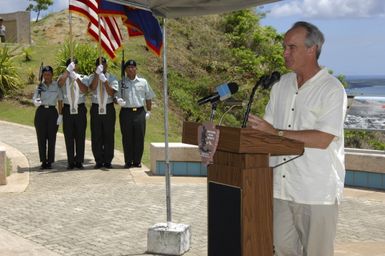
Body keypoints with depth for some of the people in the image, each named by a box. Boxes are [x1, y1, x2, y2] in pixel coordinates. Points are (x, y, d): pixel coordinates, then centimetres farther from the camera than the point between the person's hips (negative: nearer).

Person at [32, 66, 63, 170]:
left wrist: (60, 115, -3)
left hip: (52, 112, -1)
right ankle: (43, 161, 10)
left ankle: (50, 161, 8)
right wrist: (36, 102, -28)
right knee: (41, 137, 2)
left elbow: (60, 101, 3)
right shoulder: (40, 86, 6)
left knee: (51, 138, 0)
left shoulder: (57, 86, 2)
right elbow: (34, 98, -4)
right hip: (41, 111, 1)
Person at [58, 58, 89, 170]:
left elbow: (85, 90, -11)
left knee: (80, 136, 3)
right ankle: (71, 162, 10)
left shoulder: (81, 78, 7)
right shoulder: (63, 77, 6)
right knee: (69, 137, 3)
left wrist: (76, 78, -18)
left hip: (80, 109, 0)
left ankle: (79, 161, 11)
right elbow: (60, 83, -19)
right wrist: (68, 70, -19)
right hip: (67, 109, 0)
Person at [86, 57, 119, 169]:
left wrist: (104, 80, -18)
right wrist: (97, 73, -22)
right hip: (96, 108, 0)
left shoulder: (112, 78, 3)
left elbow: (111, 93, -10)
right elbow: (92, 88, -15)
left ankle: (108, 161, 9)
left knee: (109, 135, 2)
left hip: (108, 108, 0)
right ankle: (98, 161, 9)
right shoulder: (92, 77, 5)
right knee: (96, 136, 1)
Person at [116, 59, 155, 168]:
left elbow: (148, 98, 15)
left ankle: (137, 161, 10)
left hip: (140, 112, 1)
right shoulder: (121, 83, 7)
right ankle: (128, 161, 9)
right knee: (127, 138, 1)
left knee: (139, 137, 1)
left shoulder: (143, 82, 10)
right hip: (126, 112, -1)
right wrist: (119, 100, -15)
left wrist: (148, 111, 9)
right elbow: (117, 96, 8)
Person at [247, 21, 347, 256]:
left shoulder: (332, 89, -10)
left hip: (317, 192, -6)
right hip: (282, 187, 6)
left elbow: (323, 139, -20)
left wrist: (276, 132, -21)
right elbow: (268, 126, 15)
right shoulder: (281, 85, 11)